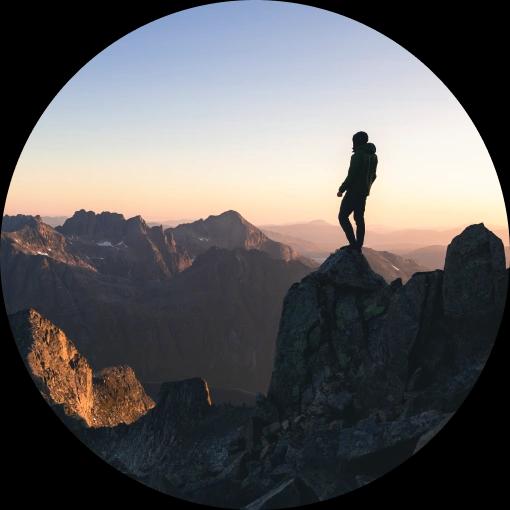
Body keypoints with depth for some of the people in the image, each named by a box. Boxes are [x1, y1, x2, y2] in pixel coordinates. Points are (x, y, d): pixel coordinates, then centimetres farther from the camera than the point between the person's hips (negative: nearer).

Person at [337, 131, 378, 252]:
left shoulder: (357, 156, -16)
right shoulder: (373, 156, 11)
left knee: (343, 216, -3)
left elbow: (351, 176, -19)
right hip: (364, 192, 9)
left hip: (354, 191, -9)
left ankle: (353, 244, -11)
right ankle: (358, 247, 9)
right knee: (359, 219, 10)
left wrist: (341, 189, -9)